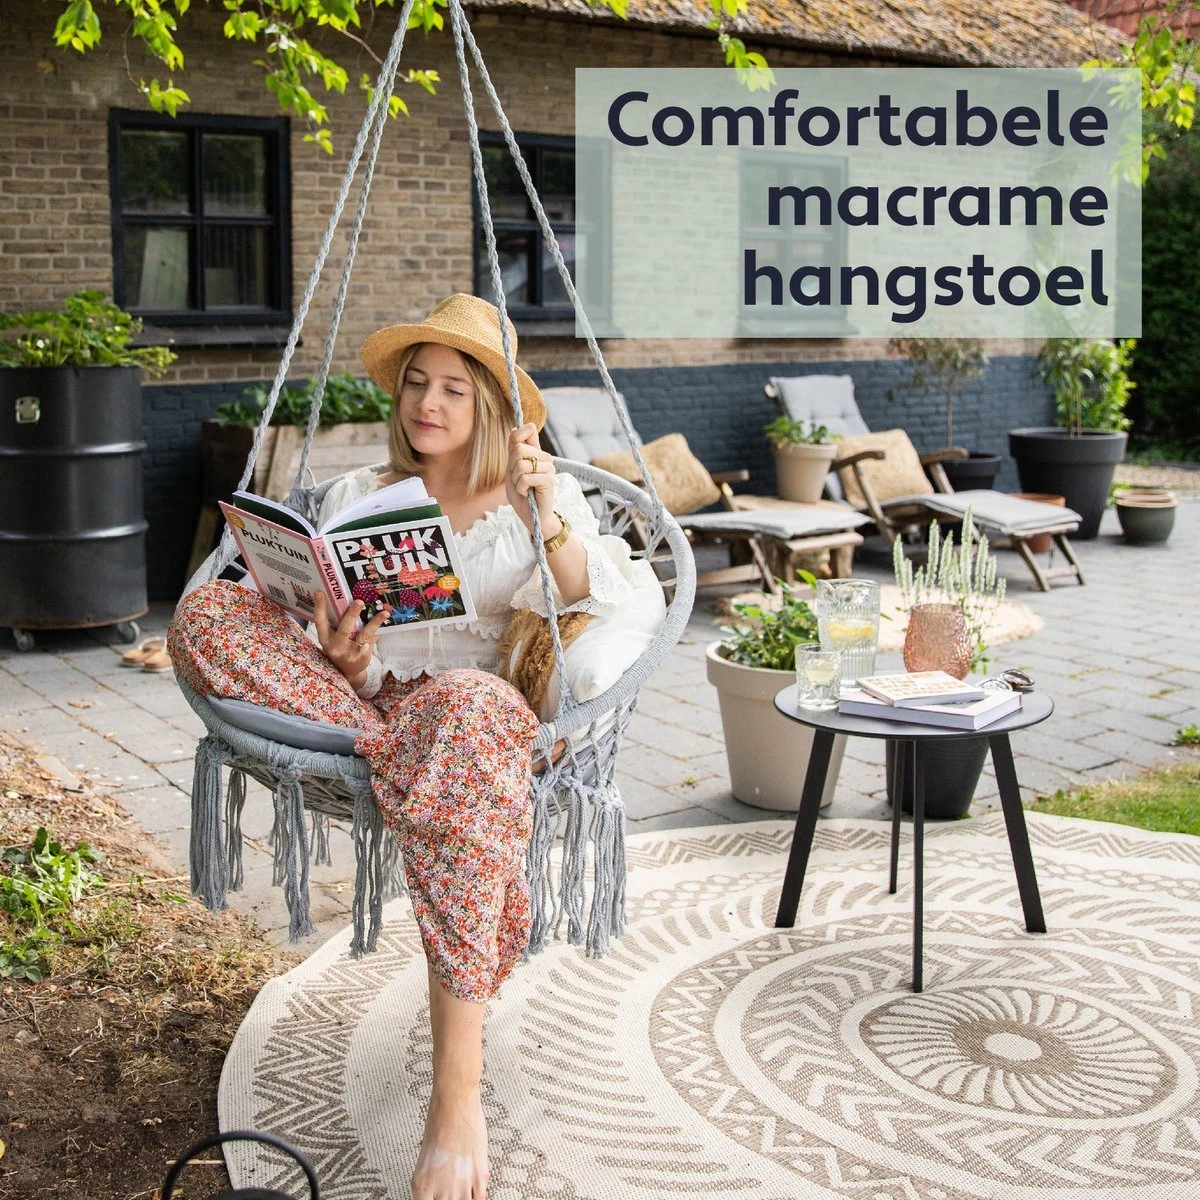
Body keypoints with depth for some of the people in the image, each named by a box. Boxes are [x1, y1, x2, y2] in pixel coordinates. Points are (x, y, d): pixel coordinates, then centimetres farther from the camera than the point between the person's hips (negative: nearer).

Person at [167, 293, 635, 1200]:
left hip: (486, 704, -2)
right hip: (371, 704, 2)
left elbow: (601, 608, 1)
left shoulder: (545, 493, 15)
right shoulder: (358, 496, 18)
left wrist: (547, 514, -13)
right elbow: (346, 648, 8)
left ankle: (458, 1094, -43)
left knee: (468, 706, -43)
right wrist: (347, 659, -16)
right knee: (206, 614, -21)